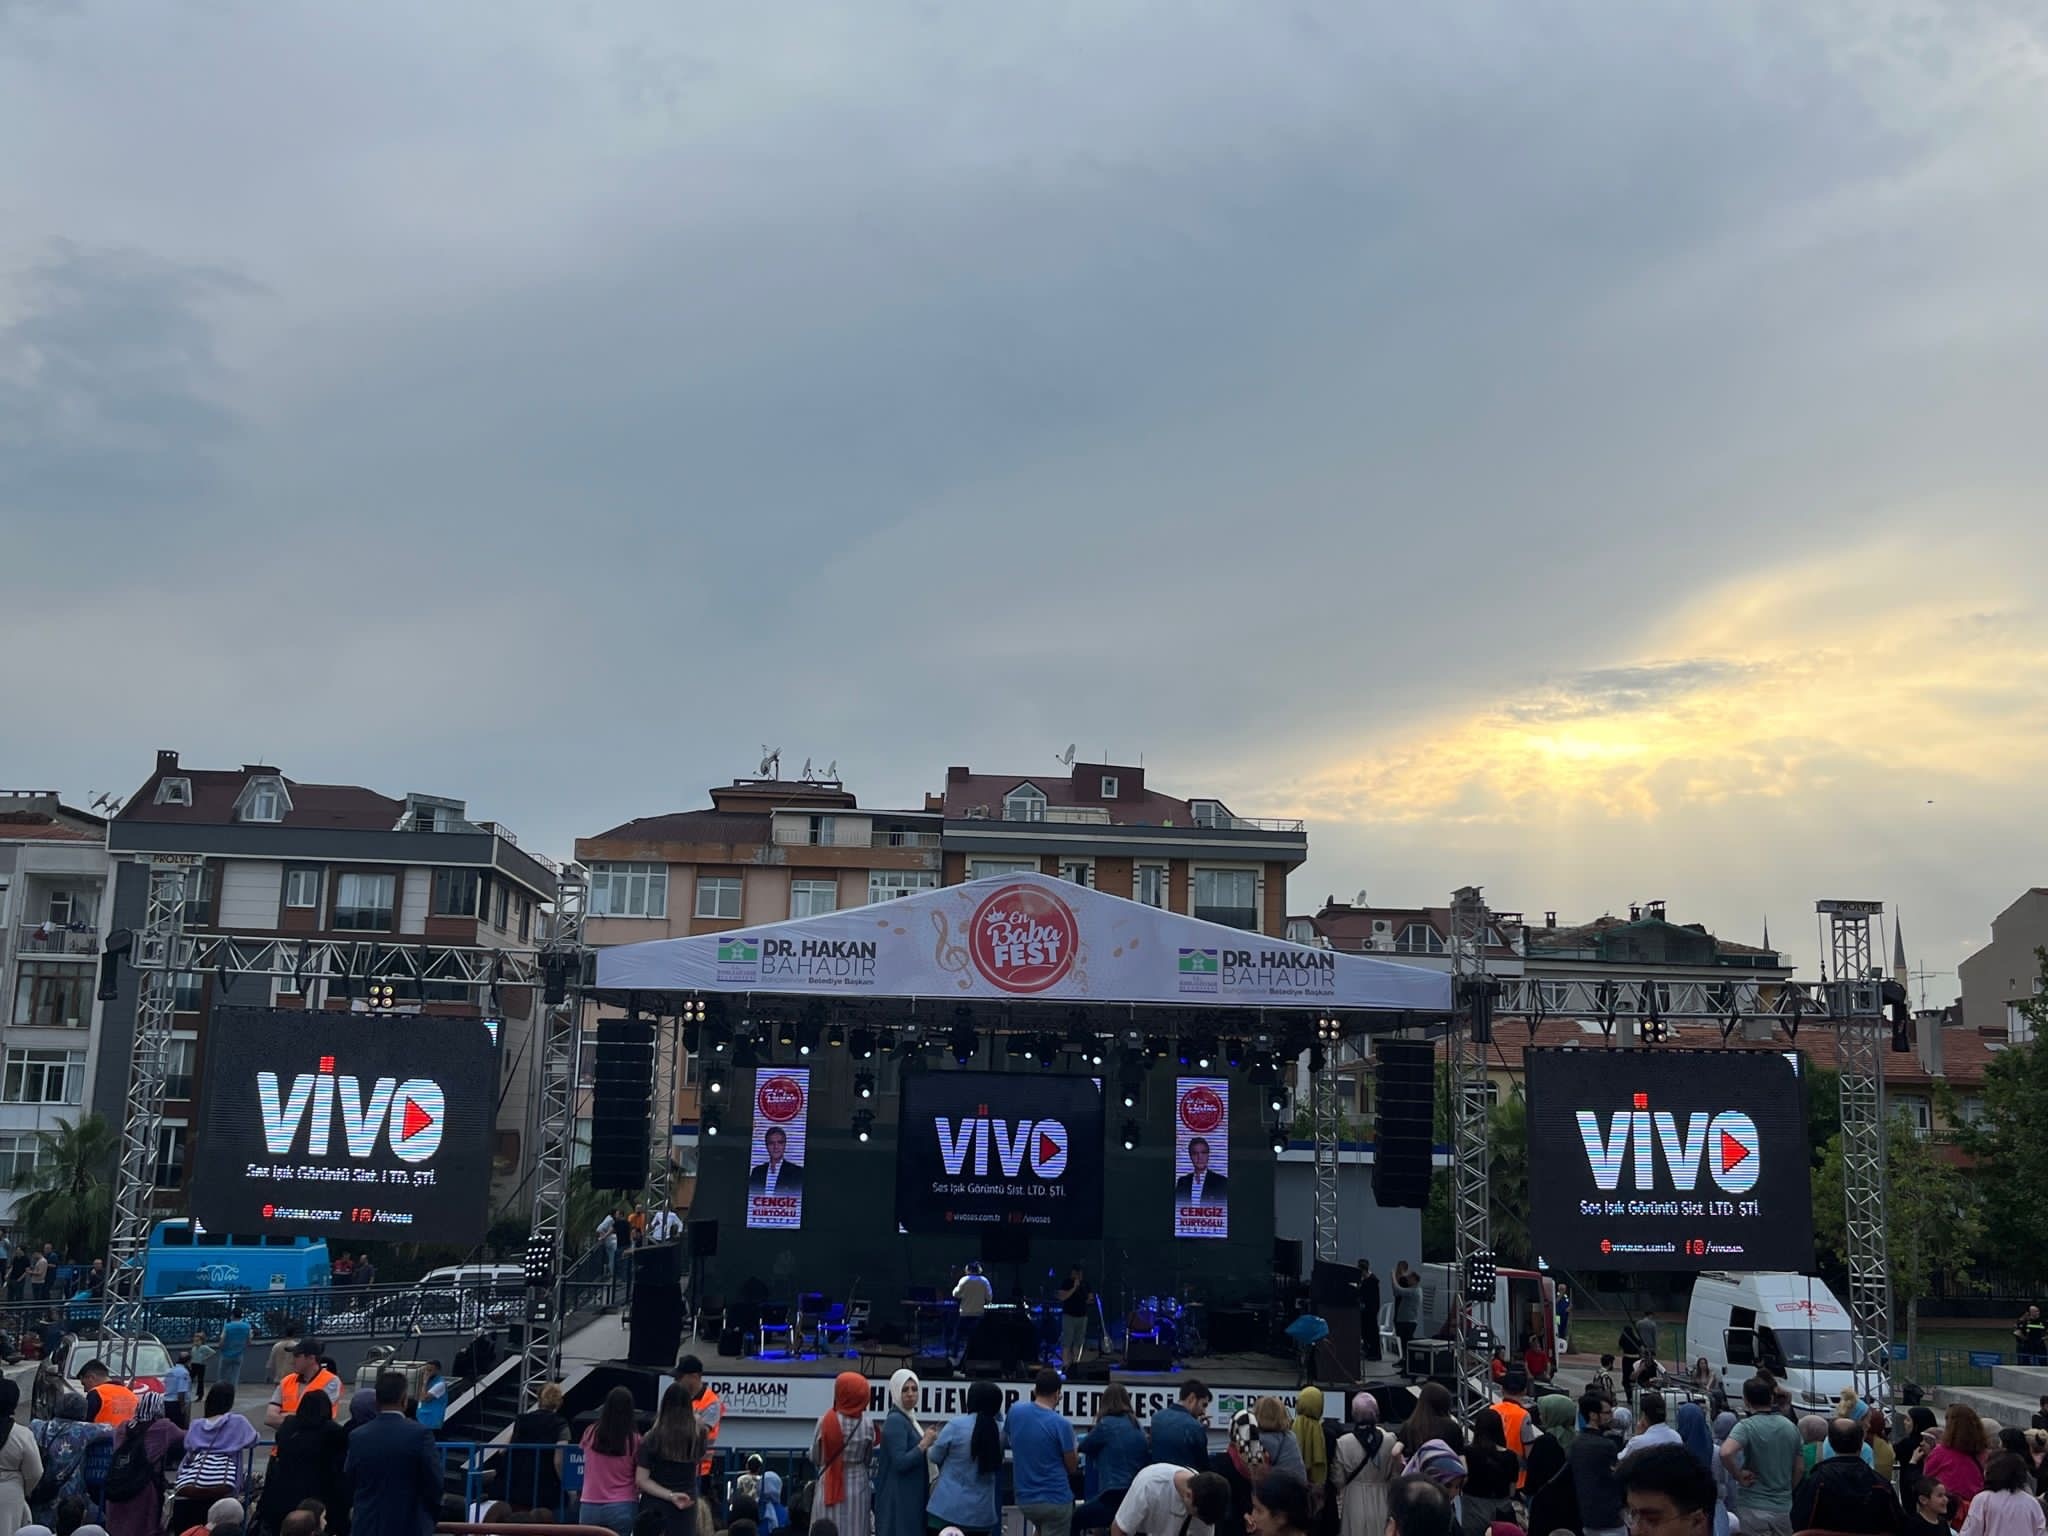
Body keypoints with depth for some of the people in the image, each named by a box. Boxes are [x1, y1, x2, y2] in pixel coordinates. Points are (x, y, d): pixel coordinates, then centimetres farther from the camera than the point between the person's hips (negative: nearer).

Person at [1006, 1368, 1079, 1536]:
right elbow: (1072, 1467, -7)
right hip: (1055, 1500, -5)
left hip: (1024, 1499, 5)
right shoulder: (1061, 1424, -18)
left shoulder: (1015, 1412, -4)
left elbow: (1005, 1442, 16)